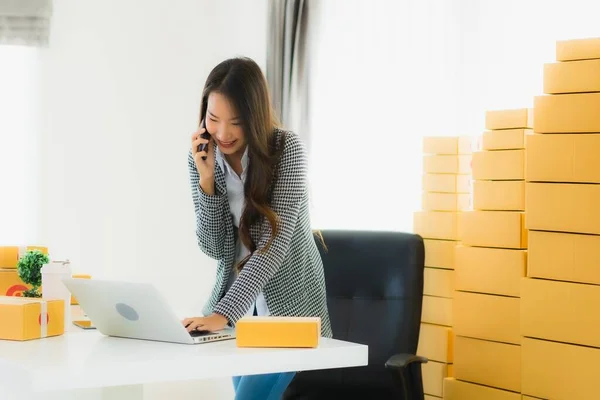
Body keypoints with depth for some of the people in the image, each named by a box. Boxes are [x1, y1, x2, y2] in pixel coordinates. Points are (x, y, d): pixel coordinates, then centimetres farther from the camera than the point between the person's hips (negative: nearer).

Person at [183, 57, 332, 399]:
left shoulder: (287, 149, -18)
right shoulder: (202, 157, -4)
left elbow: (275, 242, -26)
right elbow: (214, 248, -6)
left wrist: (223, 312, -36)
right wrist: (206, 178, -20)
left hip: (288, 305, -5)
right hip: (240, 302, 5)